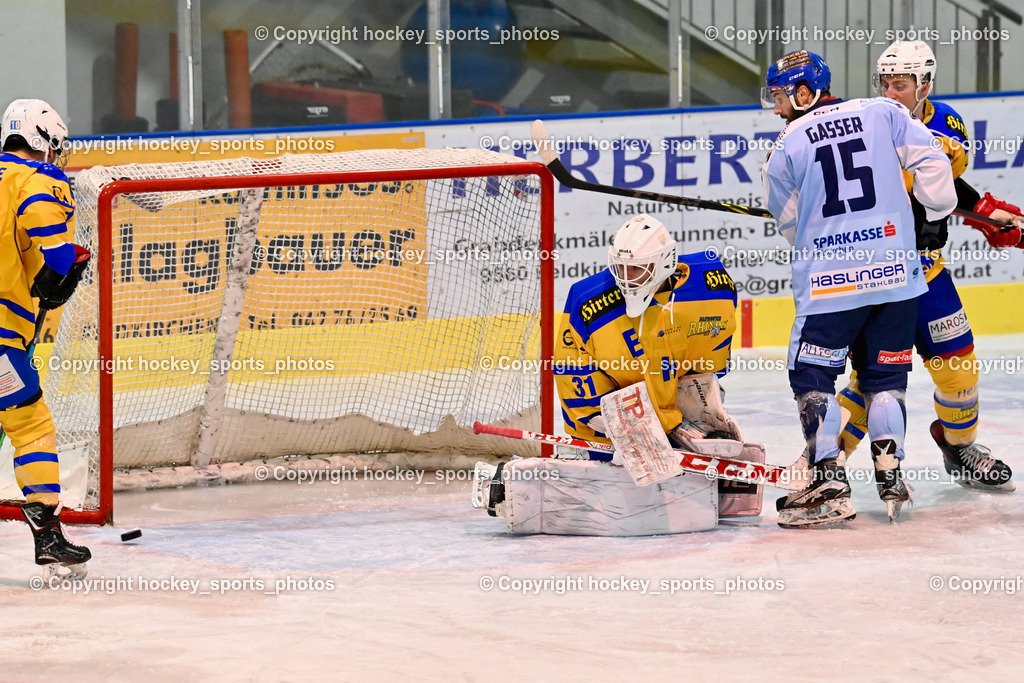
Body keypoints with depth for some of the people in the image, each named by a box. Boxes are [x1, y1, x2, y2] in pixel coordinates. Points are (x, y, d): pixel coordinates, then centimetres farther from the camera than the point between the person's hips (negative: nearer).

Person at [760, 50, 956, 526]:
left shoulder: (786, 148, 1)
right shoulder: (883, 114, 5)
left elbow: (790, 223, 11)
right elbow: (932, 163, 1)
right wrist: (935, 217, 13)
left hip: (827, 283, -3)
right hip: (896, 271, 3)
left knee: (811, 378, 5)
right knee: (885, 378, 16)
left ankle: (830, 485, -5)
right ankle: (890, 476, 8)